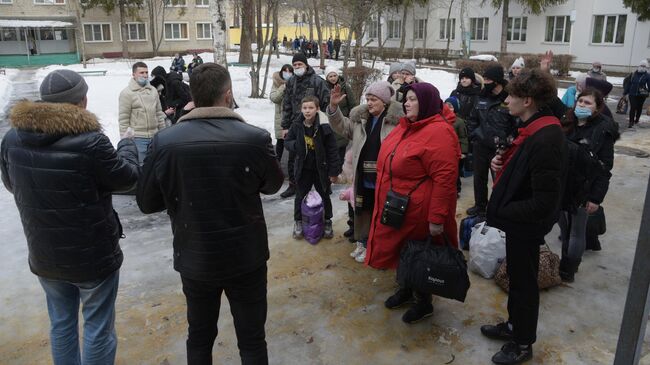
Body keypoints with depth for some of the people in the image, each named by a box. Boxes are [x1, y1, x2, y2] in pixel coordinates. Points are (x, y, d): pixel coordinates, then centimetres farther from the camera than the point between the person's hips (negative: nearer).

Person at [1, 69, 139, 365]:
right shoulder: (90, 141, -24)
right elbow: (127, 178, -9)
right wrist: (127, 146, 9)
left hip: (44, 255, 6)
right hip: (93, 255, -5)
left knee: (61, 323, 22)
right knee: (98, 328, 11)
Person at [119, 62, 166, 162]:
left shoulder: (153, 90, 10)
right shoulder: (127, 93, -7)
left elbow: (159, 113, 15)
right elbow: (123, 119, -9)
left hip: (154, 136, 6)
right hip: (138, 138, -6)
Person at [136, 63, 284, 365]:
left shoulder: (164, 142, -14)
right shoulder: (255, 138, -18)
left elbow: (146, 202, -3)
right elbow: (273, 184, 1)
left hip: (194, 259, 2)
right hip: (247, 258, -1)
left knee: (199, 337, 23)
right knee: (252, 339, 16)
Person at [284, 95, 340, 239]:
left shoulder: (324, 127, -17)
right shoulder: (297, 126, -8)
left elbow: (332, 150, -13)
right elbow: (287, 142, 6)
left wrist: (334, 171, -12)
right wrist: (297, 145, -17)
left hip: (321, 168, -2)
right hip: (303, 168, 2)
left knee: (324, 196, 15)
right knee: (300, 195, 14)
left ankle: (327, 222, 34)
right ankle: (298, 222, 32)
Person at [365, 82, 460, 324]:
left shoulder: (439, 132, -22)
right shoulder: (406, 127, 7)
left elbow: (444, 179, -26)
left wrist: (437, 218, -26)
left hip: (417, 212, -8)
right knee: (403, 250, 22)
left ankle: (423, 302, 31)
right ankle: (406, 289, 44)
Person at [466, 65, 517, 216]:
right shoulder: (482, 97, 4)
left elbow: (517, 124, -11)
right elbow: (472, 119, 17)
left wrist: (507, 140, -12)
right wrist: (474, 135, 9)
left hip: (499, 148, -6)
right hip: (480, 146, 6)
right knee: (479, 178, 17)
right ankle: (480, 206, 34)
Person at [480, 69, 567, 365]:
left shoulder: (545, 141, -28)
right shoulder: (532, 129, 2)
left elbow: (544, 202, -29)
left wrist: (503, 212, -18)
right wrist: (499, 162, -3)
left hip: (526, 225, -9)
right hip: (517, 220, 9)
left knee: (524, 281, 9)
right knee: (516, 276, 24)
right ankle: (514, 325, 44)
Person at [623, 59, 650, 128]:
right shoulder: (633, 74, 2)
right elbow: (628, 83, 6)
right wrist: (625, 93, 6)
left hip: (642, 95, 0)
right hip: (632, 94, 0)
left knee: (639, 108, 12)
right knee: (632, 108, -6)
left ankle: (637, 120, 31)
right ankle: (631, 122, -1)